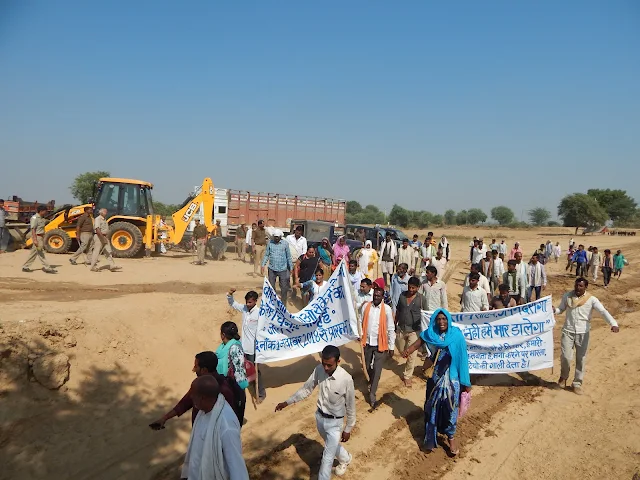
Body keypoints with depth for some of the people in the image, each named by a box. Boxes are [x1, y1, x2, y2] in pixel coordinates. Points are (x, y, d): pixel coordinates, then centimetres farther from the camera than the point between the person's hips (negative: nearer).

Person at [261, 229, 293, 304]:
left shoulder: (285, 244, -4)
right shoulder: (270, 243, -1)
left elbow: (288, 257, 2)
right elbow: (266, 255, 4)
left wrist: (291, 268, 3)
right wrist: (263, 265, -3)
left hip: (282, 269, -1)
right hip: (272, 269, 1)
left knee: (284, 287, 5)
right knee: (271, 286, 12)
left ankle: (284, 303, 19)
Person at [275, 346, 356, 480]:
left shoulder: (346, 379, -30)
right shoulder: (319, 370, -17)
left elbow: (350, 406, -16)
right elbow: (306, 389, 0)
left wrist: (348, 429, -8)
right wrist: (287, 402, -1)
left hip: (334, 422, -6)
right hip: (319, 417, 6)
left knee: (327, 458, 3)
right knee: (331, 445, 31)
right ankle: (346, 459, 61)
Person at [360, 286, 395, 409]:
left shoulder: (387, 309, -10)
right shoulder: (366, 306, -3)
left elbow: (391, 329, -6)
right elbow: (361, 322, 6)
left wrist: (391, 347, -4)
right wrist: (360, 335, -4)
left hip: (380, 344, -3)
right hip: (367, 342, 3)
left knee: (377, 370, -2)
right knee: (368, 366, 19)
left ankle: (372, 396, 6)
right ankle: (371, 381, 48)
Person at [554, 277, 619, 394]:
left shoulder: (591, 299, -8)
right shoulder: (567, 296, -1)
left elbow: (603, 311, -21)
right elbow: (561, 309, 8)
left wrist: (613, 323, -37)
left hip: (583, 333, 0)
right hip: (568, 331, 1)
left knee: (581, 359, 7)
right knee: (565, 357, -3)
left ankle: (577, 383, 23)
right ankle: (563, 376, 26)